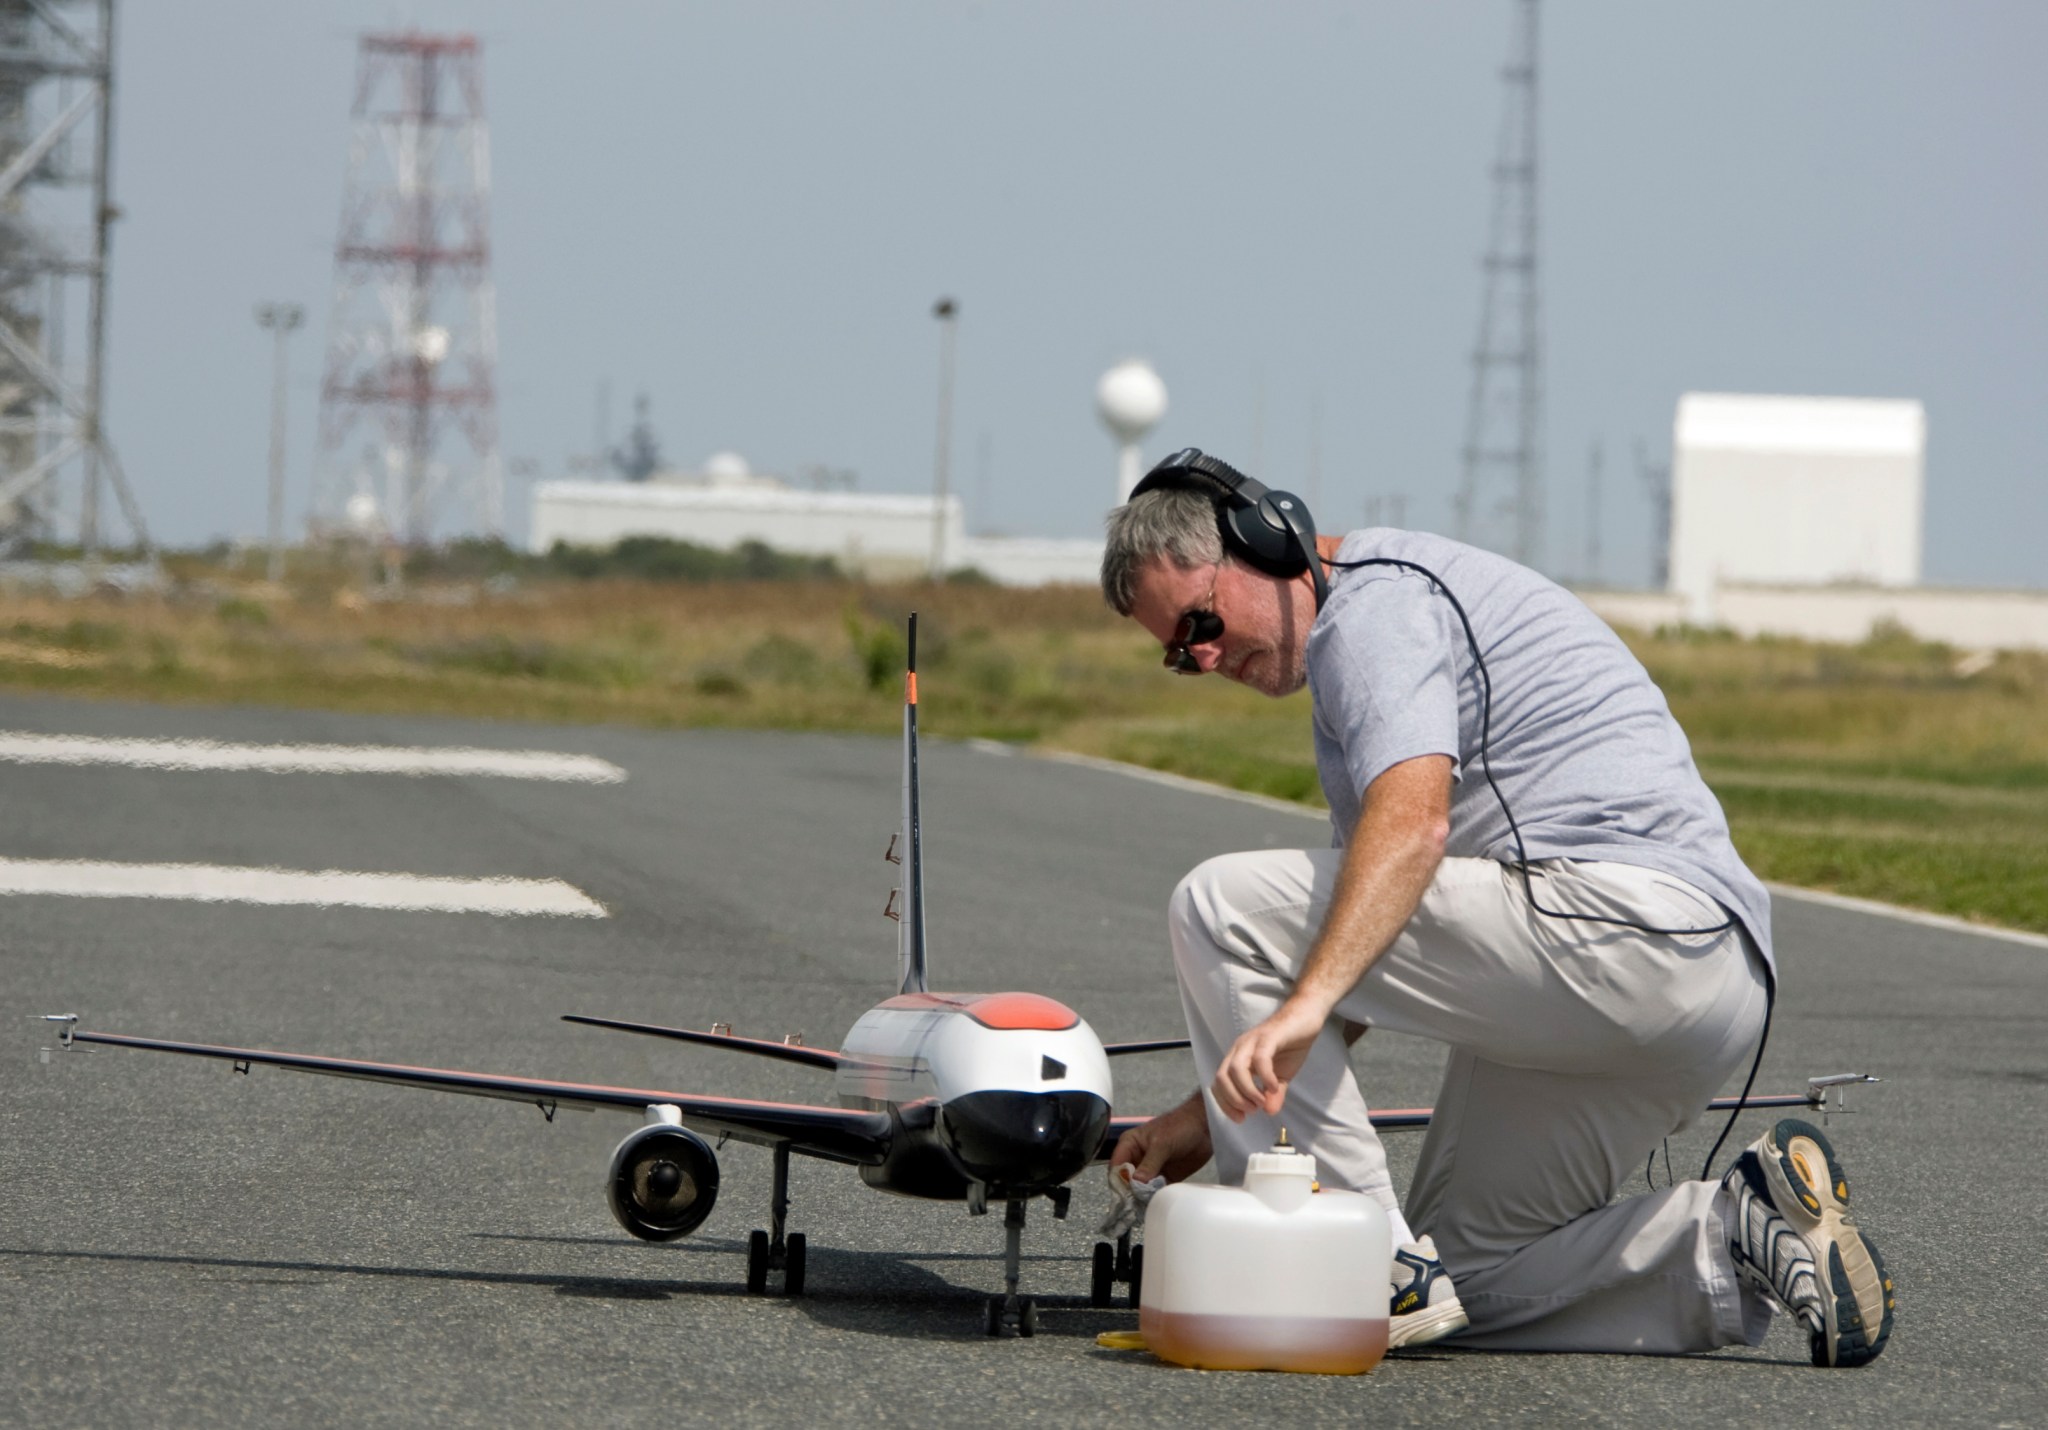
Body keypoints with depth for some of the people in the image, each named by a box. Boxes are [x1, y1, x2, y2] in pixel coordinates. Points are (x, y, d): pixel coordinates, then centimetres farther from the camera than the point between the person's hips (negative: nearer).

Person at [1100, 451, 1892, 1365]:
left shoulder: (1375, 600, -4)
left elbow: (1413, 824, -25)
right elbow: (1364, 931, 31)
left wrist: (1299, 1009, -36)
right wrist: (1213, 1110, 26)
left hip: (1620, 923, -11)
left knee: (1219, 907, -10)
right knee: (1460, 1278, 14)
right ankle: (1737, 1238, 3)